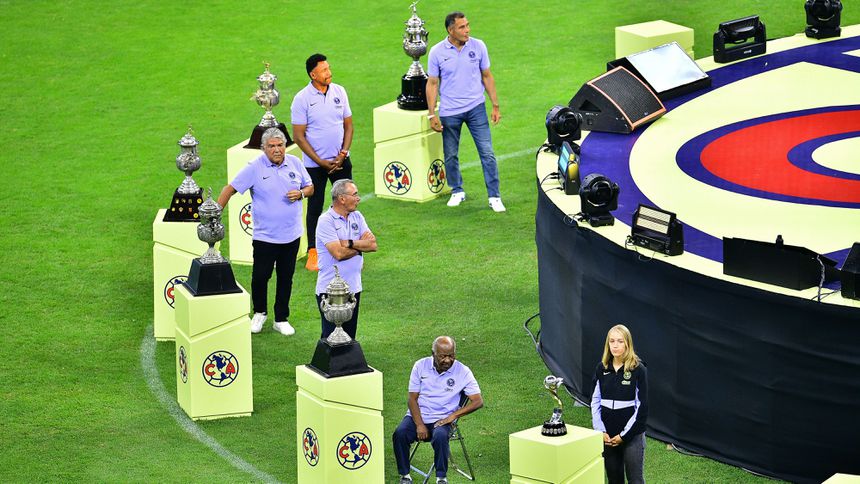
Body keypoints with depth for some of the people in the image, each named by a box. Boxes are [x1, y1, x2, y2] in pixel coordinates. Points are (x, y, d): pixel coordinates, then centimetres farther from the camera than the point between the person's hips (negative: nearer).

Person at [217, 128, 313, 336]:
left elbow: (310, 187, 12)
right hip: (264, 236, -3)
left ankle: (281, 319, 24)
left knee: (286, 278, 11)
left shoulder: (295, 163, 2)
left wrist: (301, 193, -11)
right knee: (260, 276, 2)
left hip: (291, 234, 3)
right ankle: (259, 313, 26)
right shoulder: (255, 167, -9)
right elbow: (230, 189, -7)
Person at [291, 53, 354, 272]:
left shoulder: (339, 92, 1)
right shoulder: (302, 99, -11)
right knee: (315, 207, 4)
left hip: (340, 160, 3)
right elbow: (299, 136, -9)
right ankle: (313, 254, 13)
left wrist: (343, 153, -6)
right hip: (314, 163, -3)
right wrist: (322, 162, -12)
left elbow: (348, 125, 7)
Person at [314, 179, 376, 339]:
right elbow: (338, 253, -21)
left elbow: (373, 245, -1)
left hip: (353, 288, 7)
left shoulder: (357, 217, 9)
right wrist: (361, 245, -5)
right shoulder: (326, 221, -12)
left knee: (349, 337, 12)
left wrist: (350, 243, -15)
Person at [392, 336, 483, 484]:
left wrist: (454, 415, -15)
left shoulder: (462, 372, -2)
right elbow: (413, 398, 2)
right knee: (400, 434, -28)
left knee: (440, 436, -35)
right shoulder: (421, 366, 3)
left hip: (441, 420, -2)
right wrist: (419, 425, -12)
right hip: (417, 416, 2)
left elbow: (478, 401, -3)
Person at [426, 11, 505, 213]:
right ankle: (457, 191, 30)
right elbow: (432, 83, 0)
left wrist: (496, 106, 5)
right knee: (450, 156, 10)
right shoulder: (437, 52, -6)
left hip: (476, 108, 0)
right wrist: (432, 114, -4)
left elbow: (487, 76, 7)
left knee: (487, 153, -4)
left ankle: (494, 197, 2)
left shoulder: (478, 46, -2)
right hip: (449, 112, 0)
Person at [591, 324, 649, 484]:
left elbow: (642, 406, -9)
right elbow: (595, 401, 8)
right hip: (608, 436, 4)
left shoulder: (638, 369, -8)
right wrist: (600, 431, -2)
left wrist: (624, 435, -10)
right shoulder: (602, 368, 4)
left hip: (631, 434, -4)